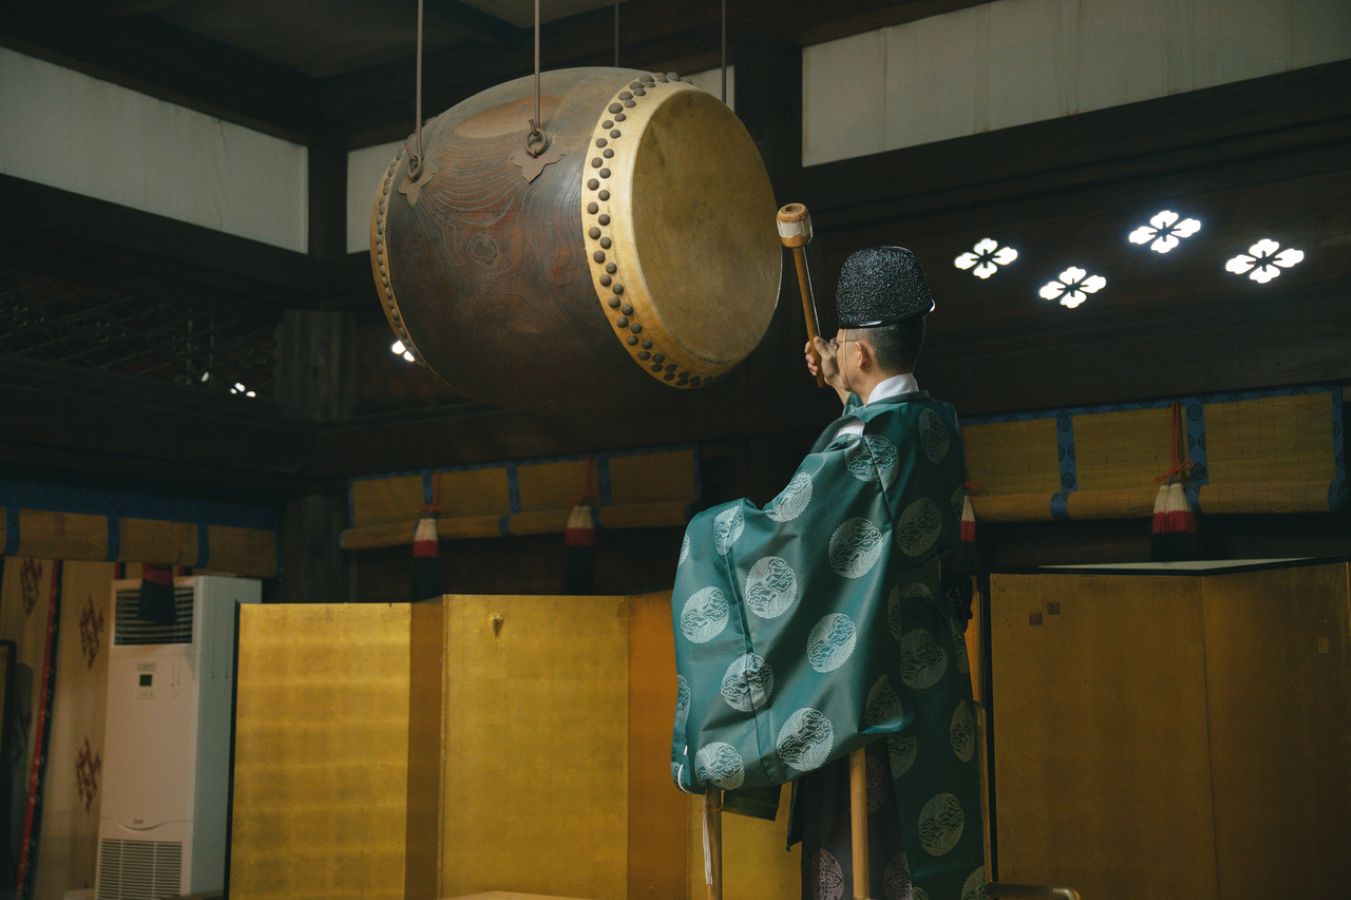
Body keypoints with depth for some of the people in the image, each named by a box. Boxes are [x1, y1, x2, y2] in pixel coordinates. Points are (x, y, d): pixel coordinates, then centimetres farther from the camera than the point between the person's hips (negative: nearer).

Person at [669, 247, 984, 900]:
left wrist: (719, 521, 1)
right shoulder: (938, 424, 3)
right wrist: (846, 394, 26)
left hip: (864, 666, -8)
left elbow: (780, 531, -18)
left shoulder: (865, 435, -21)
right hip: (928, 661, 8)